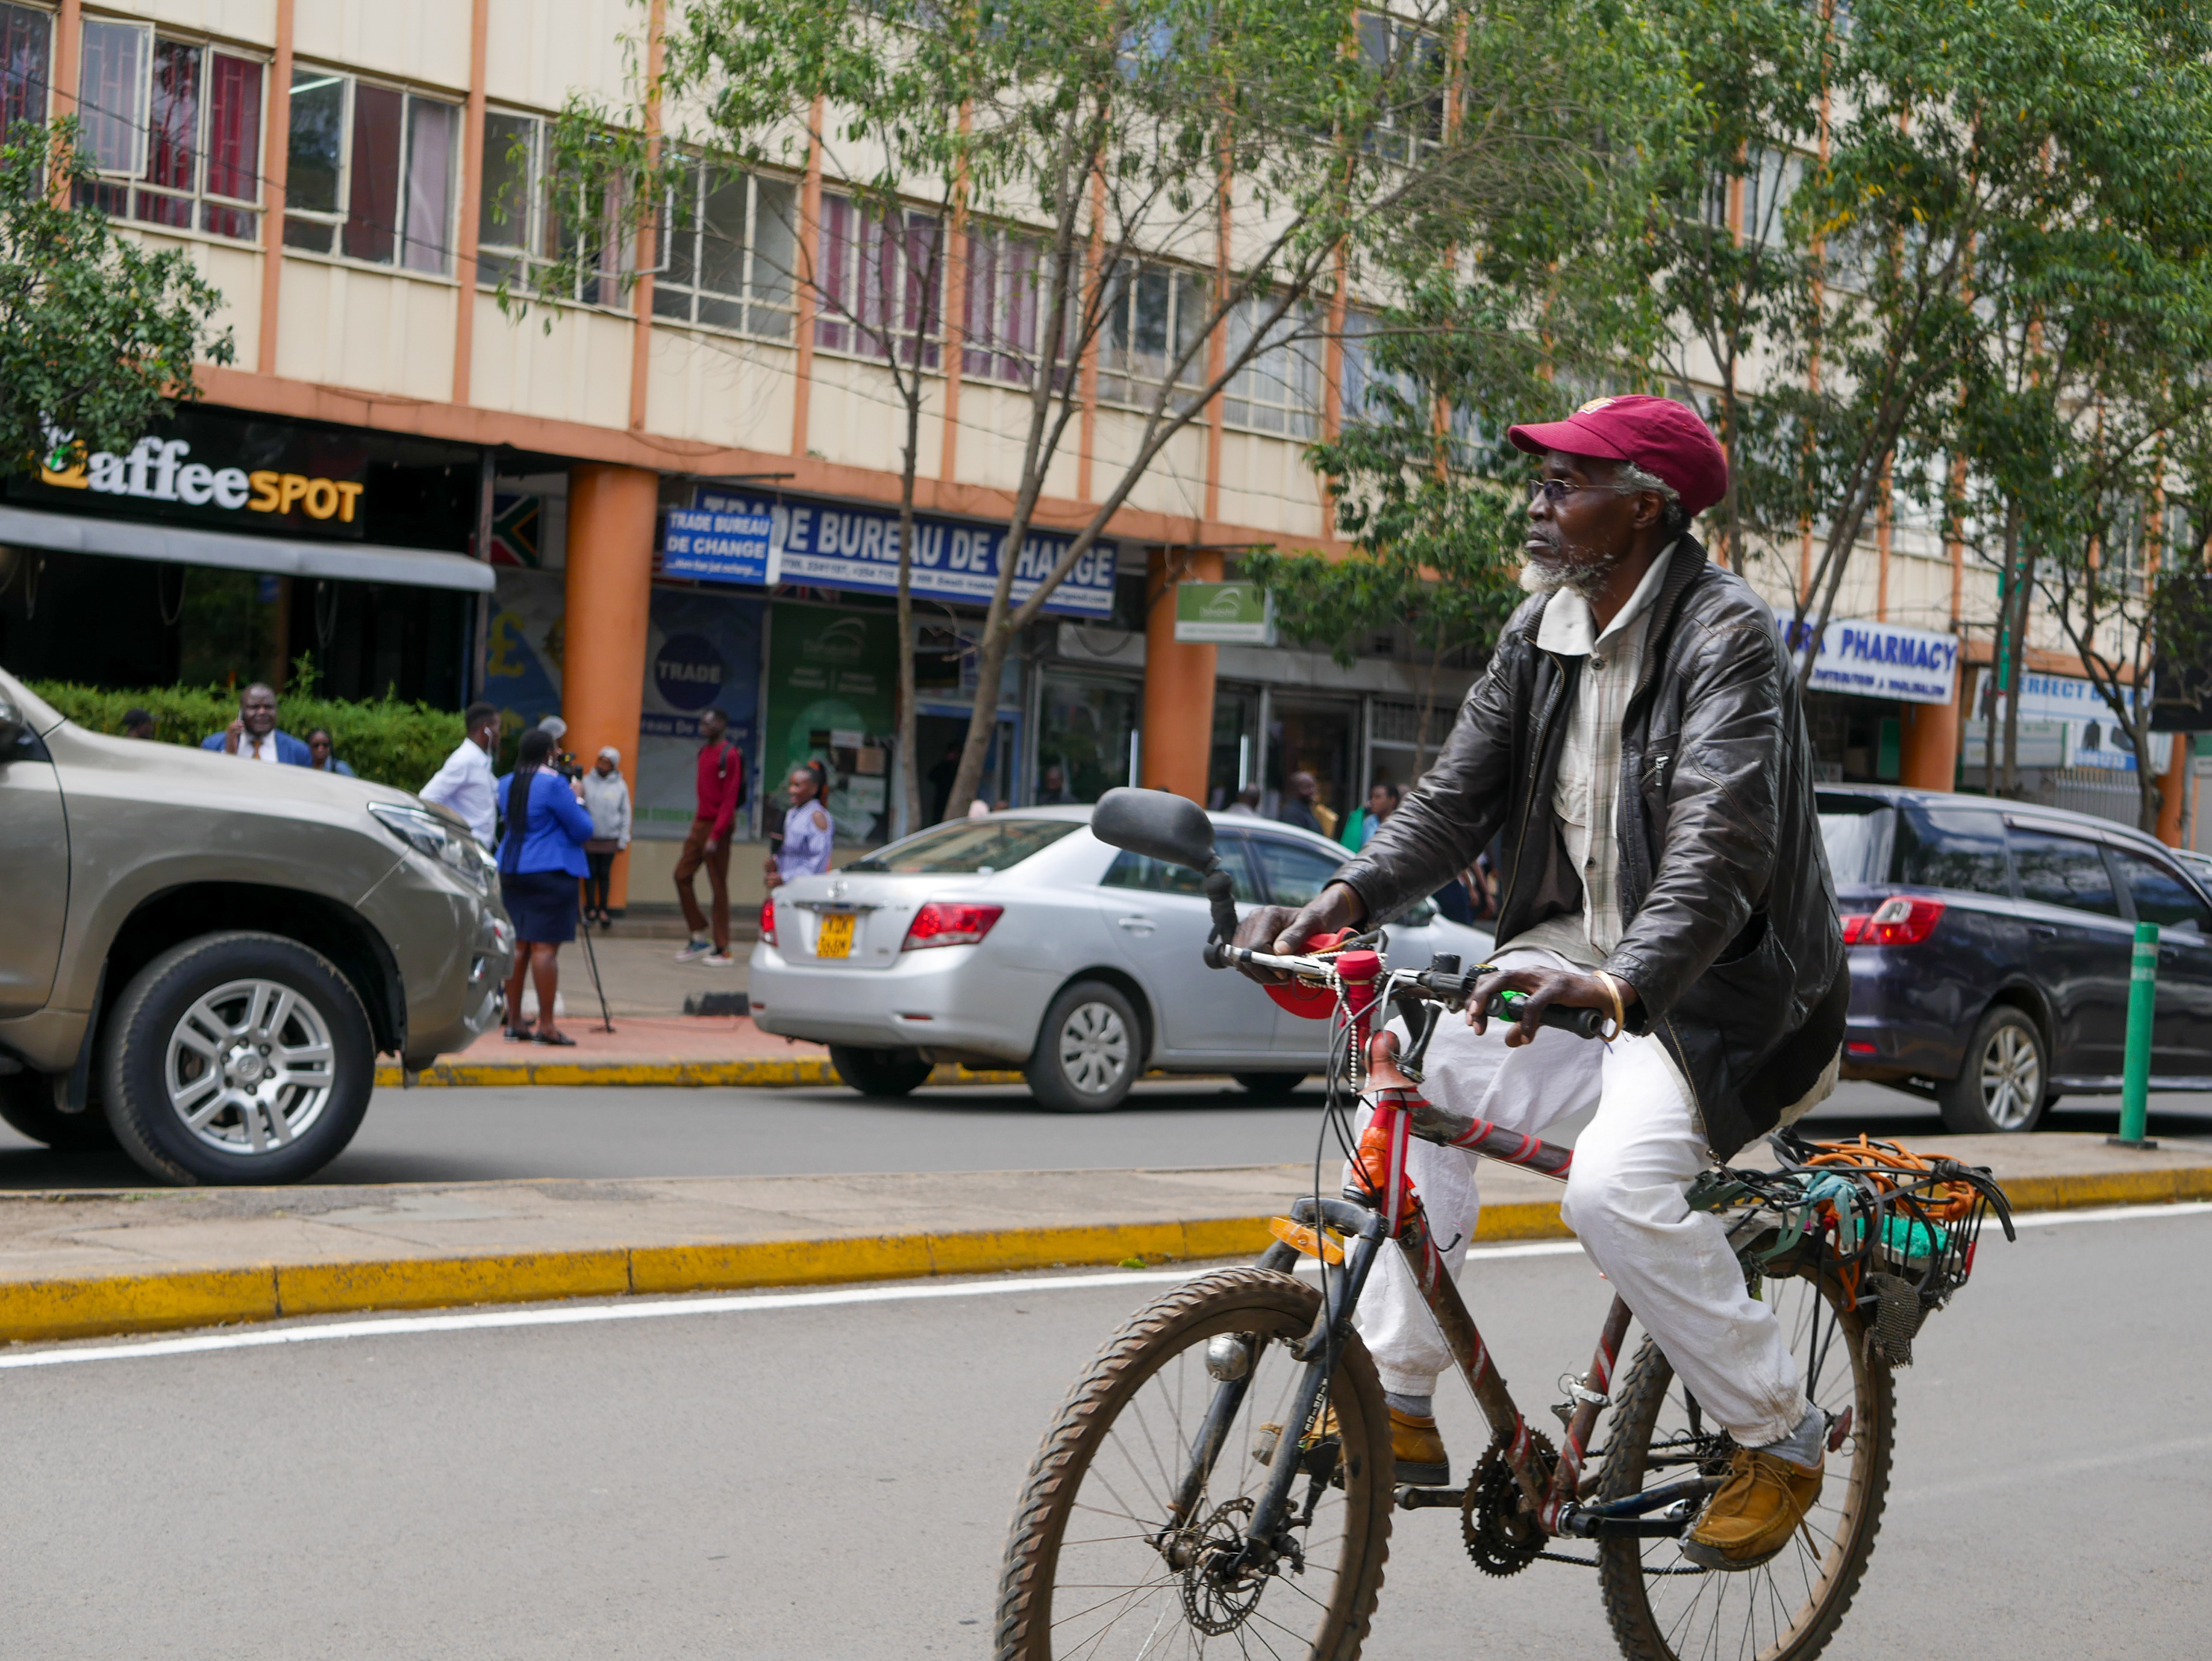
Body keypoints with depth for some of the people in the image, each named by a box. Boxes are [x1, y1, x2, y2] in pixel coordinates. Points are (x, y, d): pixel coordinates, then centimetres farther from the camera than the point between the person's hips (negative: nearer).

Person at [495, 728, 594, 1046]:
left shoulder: (505, 785, 10)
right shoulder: (554, 784, -12)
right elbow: (583, 830, -9)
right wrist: (577, 799, 7)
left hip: (511, 871, 7)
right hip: (550, 873, -7)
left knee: (517, 945, 10)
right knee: (545, 946, -8)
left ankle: (514, 1021, 13)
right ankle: (546, 1026, -8)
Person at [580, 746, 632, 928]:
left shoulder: (620, 786, 3)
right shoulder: (587, 782, 0)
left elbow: (625, 814, 8)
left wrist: (623, 840, 5)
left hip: (610, 839, 0)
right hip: (589, 838, 0)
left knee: (605, 875, 5)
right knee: (591, 874, 2)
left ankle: (603, 910, 11)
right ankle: (591, 909, 9)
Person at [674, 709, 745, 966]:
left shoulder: (729, 755, -12)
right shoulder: (704, 751, 14)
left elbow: (729, 799, -17)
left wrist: (715, 836, -20)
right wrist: (696, 823, 15)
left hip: (718, 826, -9)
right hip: (700, 823, 9)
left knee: (718, 887, -4)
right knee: (682, 876, 5)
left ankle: (723, 951, 1)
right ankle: (699, 938, 13)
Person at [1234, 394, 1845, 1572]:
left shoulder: (1724, 636, -20)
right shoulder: (1541, 630, 5)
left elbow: (1719, 849, -32)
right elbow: (1459, 793, 3)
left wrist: (1620, 987, -49)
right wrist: (1345, 898, -16)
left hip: (1721, 984, -8)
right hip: (1577, 949, 8)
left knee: (1616, 1185, -28)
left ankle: (1779, 1441, -5)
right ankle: (1395, 1407, 0)